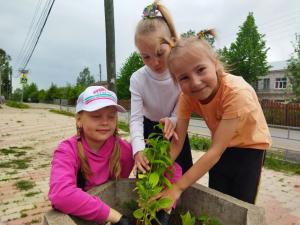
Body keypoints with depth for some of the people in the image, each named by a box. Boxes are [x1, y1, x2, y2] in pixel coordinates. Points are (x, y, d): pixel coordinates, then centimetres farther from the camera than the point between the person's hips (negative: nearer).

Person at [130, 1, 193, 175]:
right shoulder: (137, 80, -23)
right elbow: (136, 119, -27)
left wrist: (172, 121, -43)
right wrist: (138, 149, -44)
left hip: (175, 130, 1)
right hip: (150, 131, 0)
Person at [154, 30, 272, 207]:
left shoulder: (237, 92, -36)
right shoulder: (187, 96, -21)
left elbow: (215, 152, -34)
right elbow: (177, 143, -21)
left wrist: (178, 187, -33)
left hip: (250, 147, -3)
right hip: (221, 148, 4)